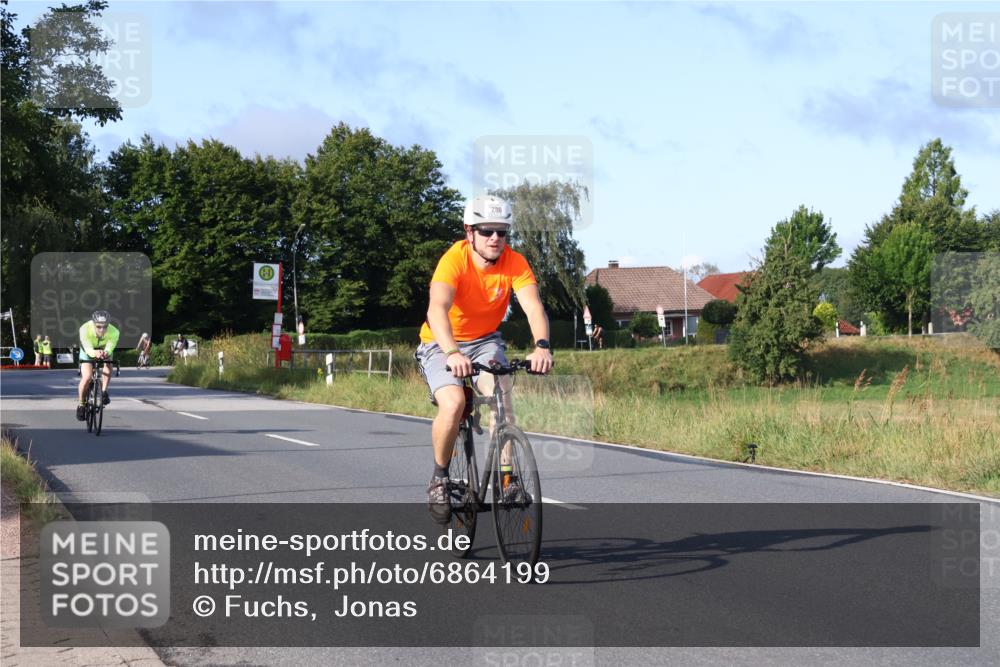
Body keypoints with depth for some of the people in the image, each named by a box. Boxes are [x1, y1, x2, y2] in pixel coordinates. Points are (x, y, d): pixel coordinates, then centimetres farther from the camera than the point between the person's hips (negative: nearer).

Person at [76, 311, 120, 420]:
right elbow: (88, 349, -41)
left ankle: (104, 391, -9)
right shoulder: (85, 329, -38)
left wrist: (106, 353, -63)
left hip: (104, 350, 1)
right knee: (87, 377, -18)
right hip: (88, 351, -1)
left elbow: (109, 349, -38)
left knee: (108, 366, -30)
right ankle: (81, 405, 2)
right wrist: (95, 353, -64)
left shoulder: (114, 332, -35)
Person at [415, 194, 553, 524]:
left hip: (485, 341, 3)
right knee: (453, 403, -27)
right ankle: (439, 477, -4)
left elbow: (533, 306, -29)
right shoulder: (455, 259, -26)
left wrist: (542, 346, -48)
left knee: (500, 395, -26)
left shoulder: (514, 262, -16)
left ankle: (506, 476, -18)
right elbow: (437, 309, -40)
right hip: (442, 344, -3)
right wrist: (452, 353, -57)